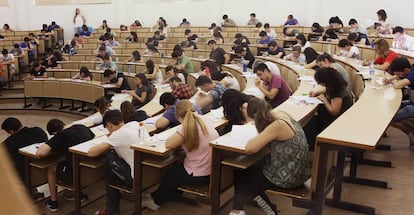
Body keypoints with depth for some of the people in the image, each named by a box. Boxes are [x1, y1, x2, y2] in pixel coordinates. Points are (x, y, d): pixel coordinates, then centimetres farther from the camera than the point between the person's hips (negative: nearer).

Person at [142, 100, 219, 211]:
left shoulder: (185, 128, -22)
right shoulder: (206, 119, -1)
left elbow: (168, 144, -17)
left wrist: (177, 135, -2)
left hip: (199, 176, -7)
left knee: (170, 173, 24)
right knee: (178, 167, 31)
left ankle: (156, 200, 48)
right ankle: (159, 195, 47)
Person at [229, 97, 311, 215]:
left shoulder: (277, 125, -28)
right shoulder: (280, 114, -2)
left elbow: (250, 148, -31)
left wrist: (259, 135, -14)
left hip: (290, 176, -8)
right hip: (296, 169, 8)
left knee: (241, 176, 11)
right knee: (248, 171, 20)